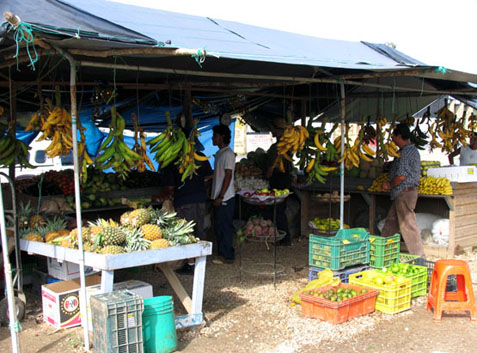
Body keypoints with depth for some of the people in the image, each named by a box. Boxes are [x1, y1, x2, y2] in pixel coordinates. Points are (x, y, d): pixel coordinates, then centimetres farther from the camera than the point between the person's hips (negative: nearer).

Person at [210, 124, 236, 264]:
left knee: (225, 227, -4)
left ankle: (228, 256, 4)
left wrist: (221, 196, -20)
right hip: (219, 197, 10)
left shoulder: (228, 153, -14)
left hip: (225, 198, -10)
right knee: (218, 226, 14)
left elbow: (228, 176, -18)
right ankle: (222, 253, 22)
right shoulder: (219, 153, 16)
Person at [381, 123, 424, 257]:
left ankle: (419, 257, 1)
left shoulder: (407, 152, -18)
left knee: (408, 225, -5)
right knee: (391, 222, 15)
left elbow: (401, 176, -22)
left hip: (405, 192, -10)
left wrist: (389, 185, -8)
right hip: (402, 194, 10)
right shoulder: (411, 150, 15)